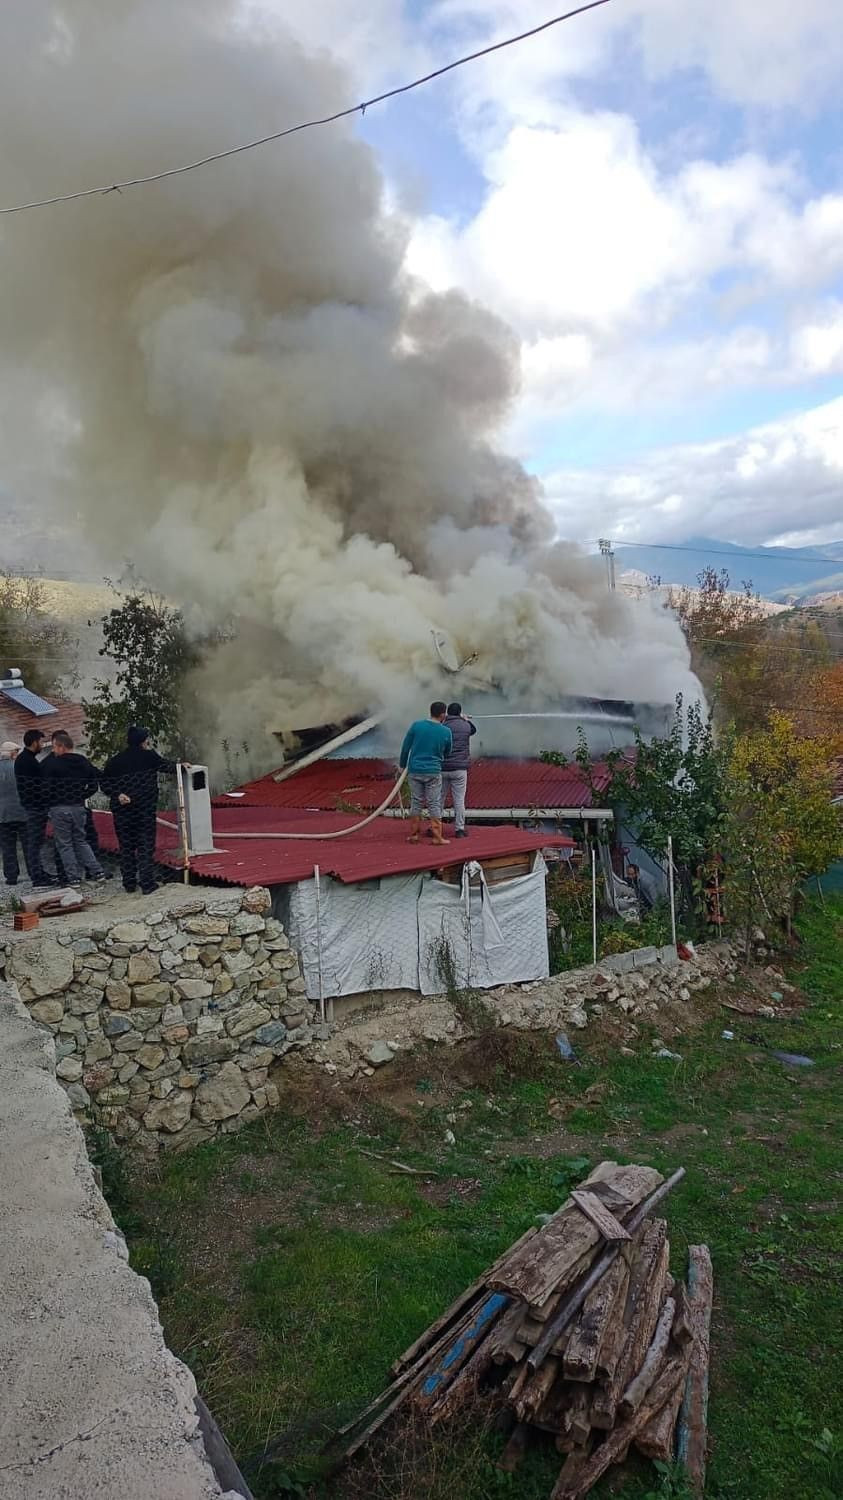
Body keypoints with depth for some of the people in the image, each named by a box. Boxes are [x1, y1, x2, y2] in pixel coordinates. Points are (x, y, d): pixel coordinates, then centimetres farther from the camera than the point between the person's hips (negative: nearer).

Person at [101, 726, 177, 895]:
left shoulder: (115, 761, 4)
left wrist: (117, 795, -5)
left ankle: (129, 883, 13)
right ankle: (147, 883, -1)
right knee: (146, 846, 1)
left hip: (122, 811, 2)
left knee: (126, 847, 10)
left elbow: (105, 784, -2)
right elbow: (165, 766, 10)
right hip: (146, 809, -2)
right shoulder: (149, 756, -3)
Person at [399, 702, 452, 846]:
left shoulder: (416, 725, -3)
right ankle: (437, 837, 4)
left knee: (416, 803, 10)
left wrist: (402, 765, 13)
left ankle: (413, 835, 15)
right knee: (434, 804, 4)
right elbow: (448, 752, 9)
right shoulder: (446, 732, -6)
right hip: (433, 772, -2)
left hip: (415, 770, 2)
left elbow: (405, 747, 2)